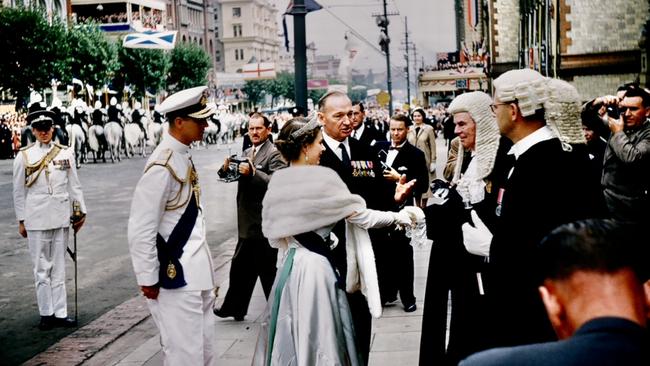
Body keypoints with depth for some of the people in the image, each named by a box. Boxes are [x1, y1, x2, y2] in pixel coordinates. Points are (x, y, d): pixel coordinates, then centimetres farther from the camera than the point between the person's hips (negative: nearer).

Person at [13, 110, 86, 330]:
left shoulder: (65, 153, 5)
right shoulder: (24, 156, 1)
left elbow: (74, 185, 10)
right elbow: (19, 191, 5)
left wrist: (81, 211, 7)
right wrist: (21, 220, 4)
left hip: (61, 216, 2)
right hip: (36, 217, -2)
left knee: (59, 266, 7)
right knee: (41, 267, 2)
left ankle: (60, 313, 11)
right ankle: (46, 313, 10)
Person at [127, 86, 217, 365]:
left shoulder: (184, 156, 7)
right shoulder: (163, 165, -20)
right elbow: (141, 229, -20)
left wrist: (203, 264, 15)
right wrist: (148, 279, -14)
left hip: (197, 270, 9)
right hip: (176, 276, -9)